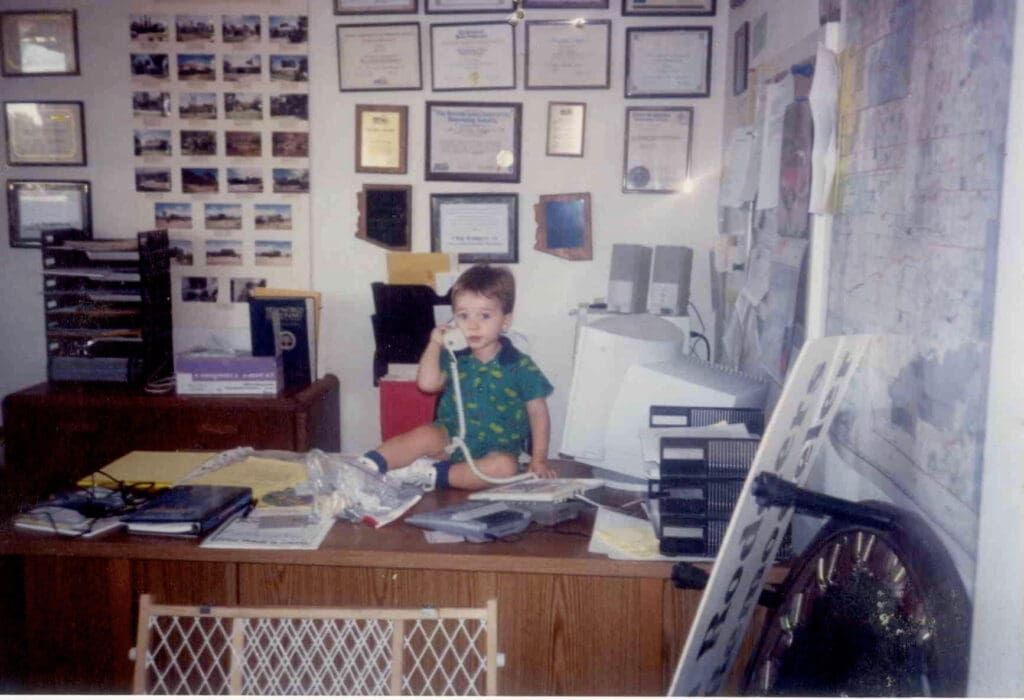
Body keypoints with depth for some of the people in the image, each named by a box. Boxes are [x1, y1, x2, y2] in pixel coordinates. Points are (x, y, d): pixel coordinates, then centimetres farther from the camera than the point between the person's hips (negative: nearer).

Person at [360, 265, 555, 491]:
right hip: (451, 438, 2)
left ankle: (433, 474, -30)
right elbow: (428, 383, -11)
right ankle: (368, 465, -33)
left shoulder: (521, 367, -5)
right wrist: (435, 345, -6)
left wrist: (539, 459, -7)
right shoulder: (454, 357, 4)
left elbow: (538, 413, -1)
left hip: (496, 449, -2)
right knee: (425, 435, -29)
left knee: (504, 466, -34)